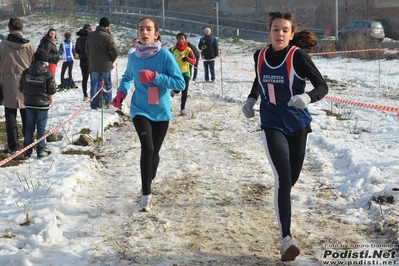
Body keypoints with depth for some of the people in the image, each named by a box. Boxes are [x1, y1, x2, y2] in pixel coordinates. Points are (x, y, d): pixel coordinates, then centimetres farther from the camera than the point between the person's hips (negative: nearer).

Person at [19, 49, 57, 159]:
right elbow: (52, 90, -9)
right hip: (42, 104, -3)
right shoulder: (48, 74, -12)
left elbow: (20, 88, 3)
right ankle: (40, 151, 9)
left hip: (29, 104, 3)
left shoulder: (25, 73, -3)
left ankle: (27, 151, 12)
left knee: (29, 127, 10)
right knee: (41, 127, 6)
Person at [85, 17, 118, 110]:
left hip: (93, 65, 4)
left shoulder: (90, 35, 4)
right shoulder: (107, 36, -14)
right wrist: (111, 60, 2)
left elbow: (87, 49, 13)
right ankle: (108, 103, 8)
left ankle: (94, 105, 6)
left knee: (94, 85, 8)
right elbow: (115, 51, -16)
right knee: (107, 84, 9)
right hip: (105, 65, -4)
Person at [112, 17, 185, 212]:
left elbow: (180, 83, -15)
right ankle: (146, 195, -12)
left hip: (161, 112, 0)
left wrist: (154, 77, -24)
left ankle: (150, 181, 43)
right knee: (147, 148, -20)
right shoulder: (133, 57, -2)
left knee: (154, 151, 12)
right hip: (140, 110, 0)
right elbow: (127, 77, 19)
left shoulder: (164, 55, -11)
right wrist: (121, 93, 1)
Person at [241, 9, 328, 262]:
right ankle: (286, 239, -10)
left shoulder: (298, 55, -14)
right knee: (283, 179, -14)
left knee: (292, 178, 16)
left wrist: (307, 97, -36)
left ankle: (282, 201, 53)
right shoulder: (260, 56, -3)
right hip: (272, 125, 0)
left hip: (298, 124, 0)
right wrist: (251, 99, 4)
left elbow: (322, 86, -16)